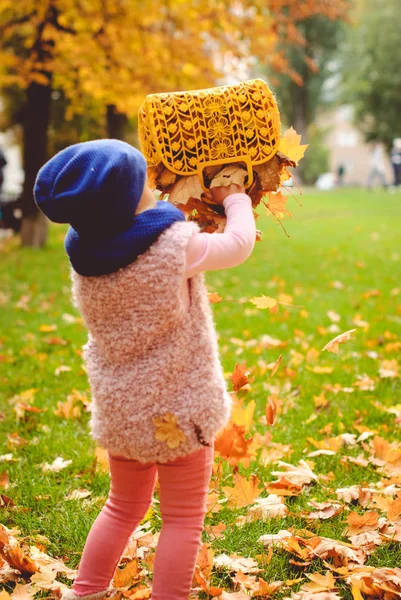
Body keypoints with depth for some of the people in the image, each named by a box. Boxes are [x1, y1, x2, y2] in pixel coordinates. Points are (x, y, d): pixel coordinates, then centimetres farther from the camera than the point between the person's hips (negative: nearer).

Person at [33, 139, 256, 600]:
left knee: (124, 507, 26)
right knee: (182, 518, 10)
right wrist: (234, 198, 16)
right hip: (177, 410, -6)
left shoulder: (84, 259, -4)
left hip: (117, 411, 6)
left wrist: (192, 218, 23)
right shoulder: (176, 244, -21)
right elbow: (238, 245, -2)